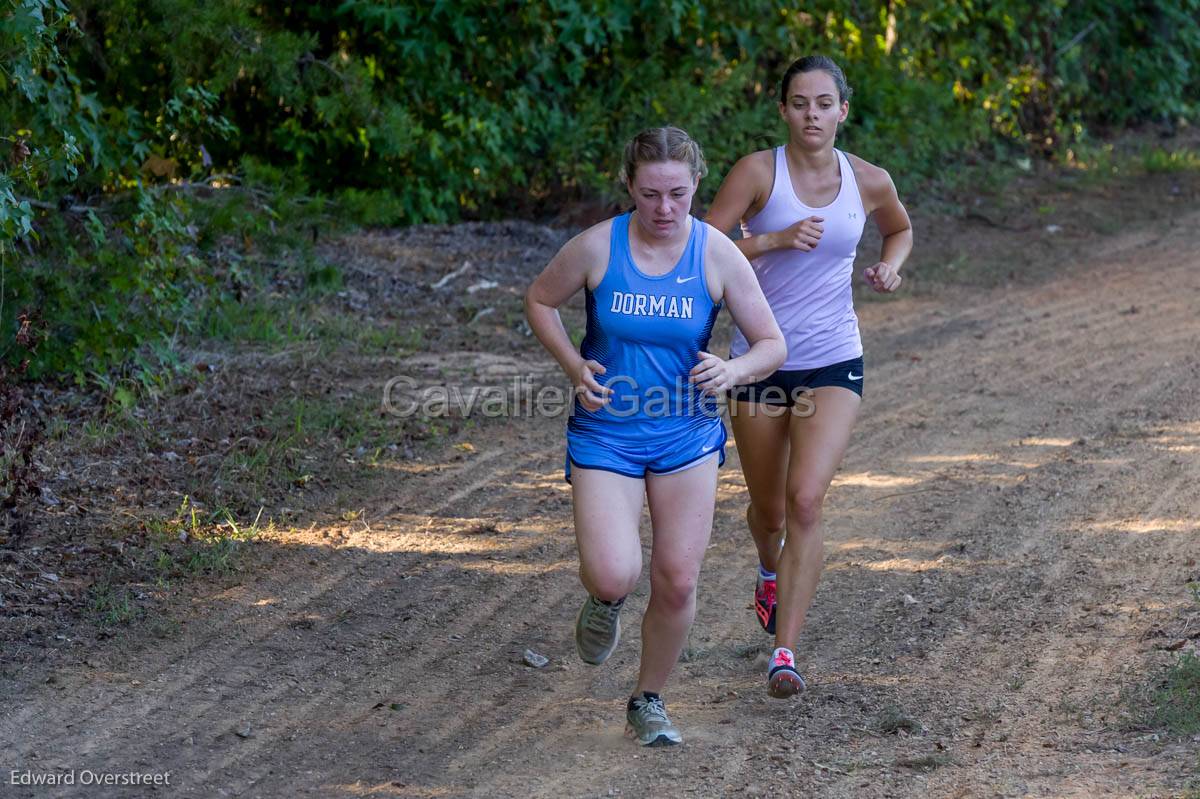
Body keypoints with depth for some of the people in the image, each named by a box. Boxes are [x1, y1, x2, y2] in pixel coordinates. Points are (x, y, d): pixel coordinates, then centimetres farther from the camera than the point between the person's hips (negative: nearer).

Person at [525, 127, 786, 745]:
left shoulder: (718, 257, -9)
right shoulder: (597, 247, -11)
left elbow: (772, 346, -3)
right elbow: (539, 301, 7)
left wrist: (733, 371, -26)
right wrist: (574, 366, -9)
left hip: (686, 435, 1)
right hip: (605, 433, -1)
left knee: (678, 581, 0)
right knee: (614, 576, -18)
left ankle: (649, 701, 24)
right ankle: (605, 598, 22)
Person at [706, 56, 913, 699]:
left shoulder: (868, 182, -1)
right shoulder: (759, 171, -10)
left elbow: (899, 229, 21)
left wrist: (890, 266, 0)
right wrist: (774, 240, -24)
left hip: (833, 364, 0)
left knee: (805, 499, -19)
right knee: (769, 509, 15)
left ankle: (785, 652, -16)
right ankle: (771, 570, 53)